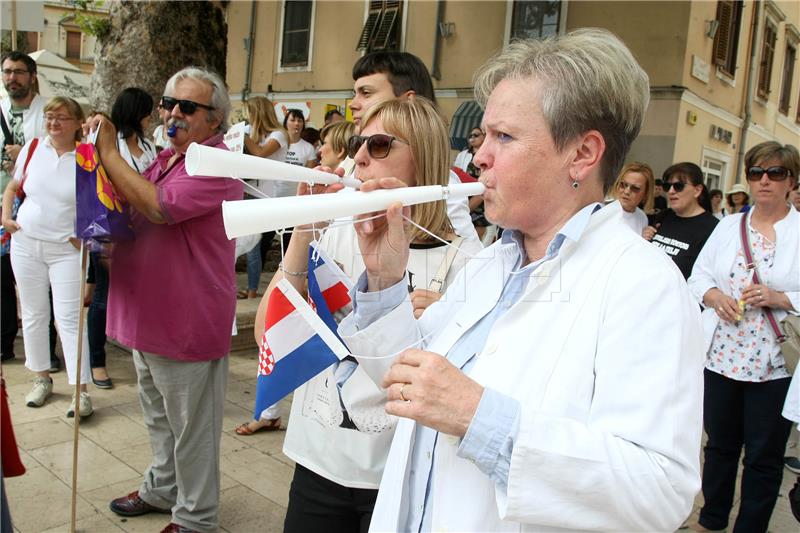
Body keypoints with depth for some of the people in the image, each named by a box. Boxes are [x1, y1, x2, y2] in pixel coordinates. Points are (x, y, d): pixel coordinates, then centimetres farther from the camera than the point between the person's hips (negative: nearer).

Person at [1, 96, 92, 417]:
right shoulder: (33, 148, 2)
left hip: (67, 249, -4)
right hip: (26, 244, 4)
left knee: (69, 318, -6)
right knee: (33, 314, 12)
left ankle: (81, 391, 0)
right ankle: (42, 379, 27)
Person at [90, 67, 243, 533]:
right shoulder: (168, 158, 12)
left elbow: (157, 207, -31)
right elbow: (131, 214, 23)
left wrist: (109, 152, -21)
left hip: (187, 323, -9)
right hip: (149, 315, 10)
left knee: (191, 426, 7)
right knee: (159, 415, 26)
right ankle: (163, 488, 47)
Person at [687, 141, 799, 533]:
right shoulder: (729, 225, 9)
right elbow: (698, 277, 9)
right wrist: (714, 295, -10)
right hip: (720, 354, 4)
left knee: (764, 456, 9)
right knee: (720, 443, 19)